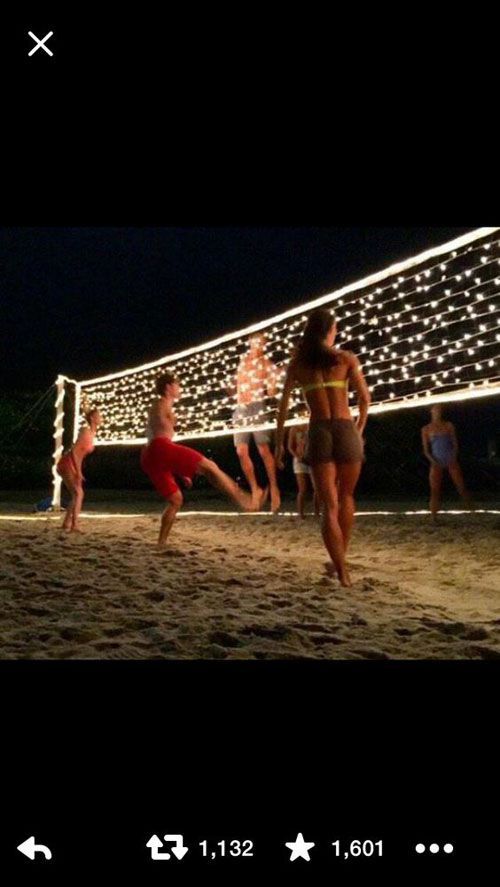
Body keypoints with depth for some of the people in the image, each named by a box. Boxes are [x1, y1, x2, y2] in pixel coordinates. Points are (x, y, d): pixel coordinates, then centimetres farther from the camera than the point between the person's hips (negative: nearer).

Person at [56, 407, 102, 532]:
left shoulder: (92, 433, 10)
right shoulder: (85, 431, -18)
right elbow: (74, 451, -22)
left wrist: (78, 471, 18)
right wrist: (78, 471, -22)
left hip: (72, 465, 10)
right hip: (67, 464, -10)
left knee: (76, 494, 14)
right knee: (78, 493, -17)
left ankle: (66, 523, 23)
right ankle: (74, 525, -21)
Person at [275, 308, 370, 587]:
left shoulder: (297, 363, 10)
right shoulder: (347, 358, 6)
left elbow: (284, 405, 7)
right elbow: (365, 398, 3)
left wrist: (279, 442, 12)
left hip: (319, 433, 0)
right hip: (345, 430, 0)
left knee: (329, 505, 2)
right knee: (346, 497, 20)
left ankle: (343, 572, -3)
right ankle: (340, 560, 25)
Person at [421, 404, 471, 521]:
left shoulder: (449, 425, 7)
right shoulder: (426, 429, 6)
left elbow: (455, 443, 4)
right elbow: (426, 450, 3)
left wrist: (454, 458, -12)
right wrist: (434, 462, -12)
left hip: (451, 461, 0)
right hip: (436, 463, 0)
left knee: (461, 486, -7)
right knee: (435, 491, -5)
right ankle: (434, 519, -2)